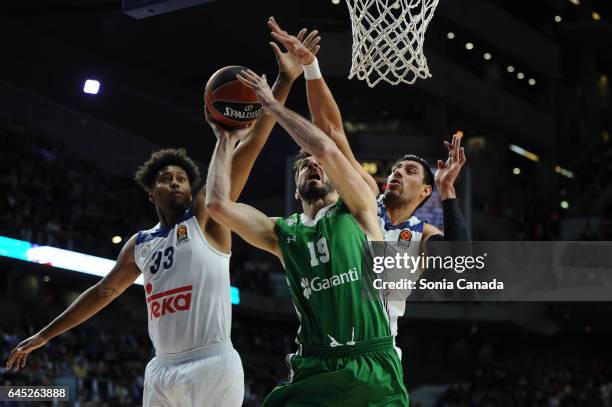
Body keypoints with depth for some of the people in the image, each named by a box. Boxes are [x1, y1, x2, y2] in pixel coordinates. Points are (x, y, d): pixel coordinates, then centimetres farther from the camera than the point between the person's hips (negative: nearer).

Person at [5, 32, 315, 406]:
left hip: (212, 366, -6)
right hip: (162, 371, 6)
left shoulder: (206, 216, 1)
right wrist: (44, 336, 31)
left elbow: (250, 147, -7)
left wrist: (284, 81, -14)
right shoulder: (140, 244, 18)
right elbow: (103, 291, 29)